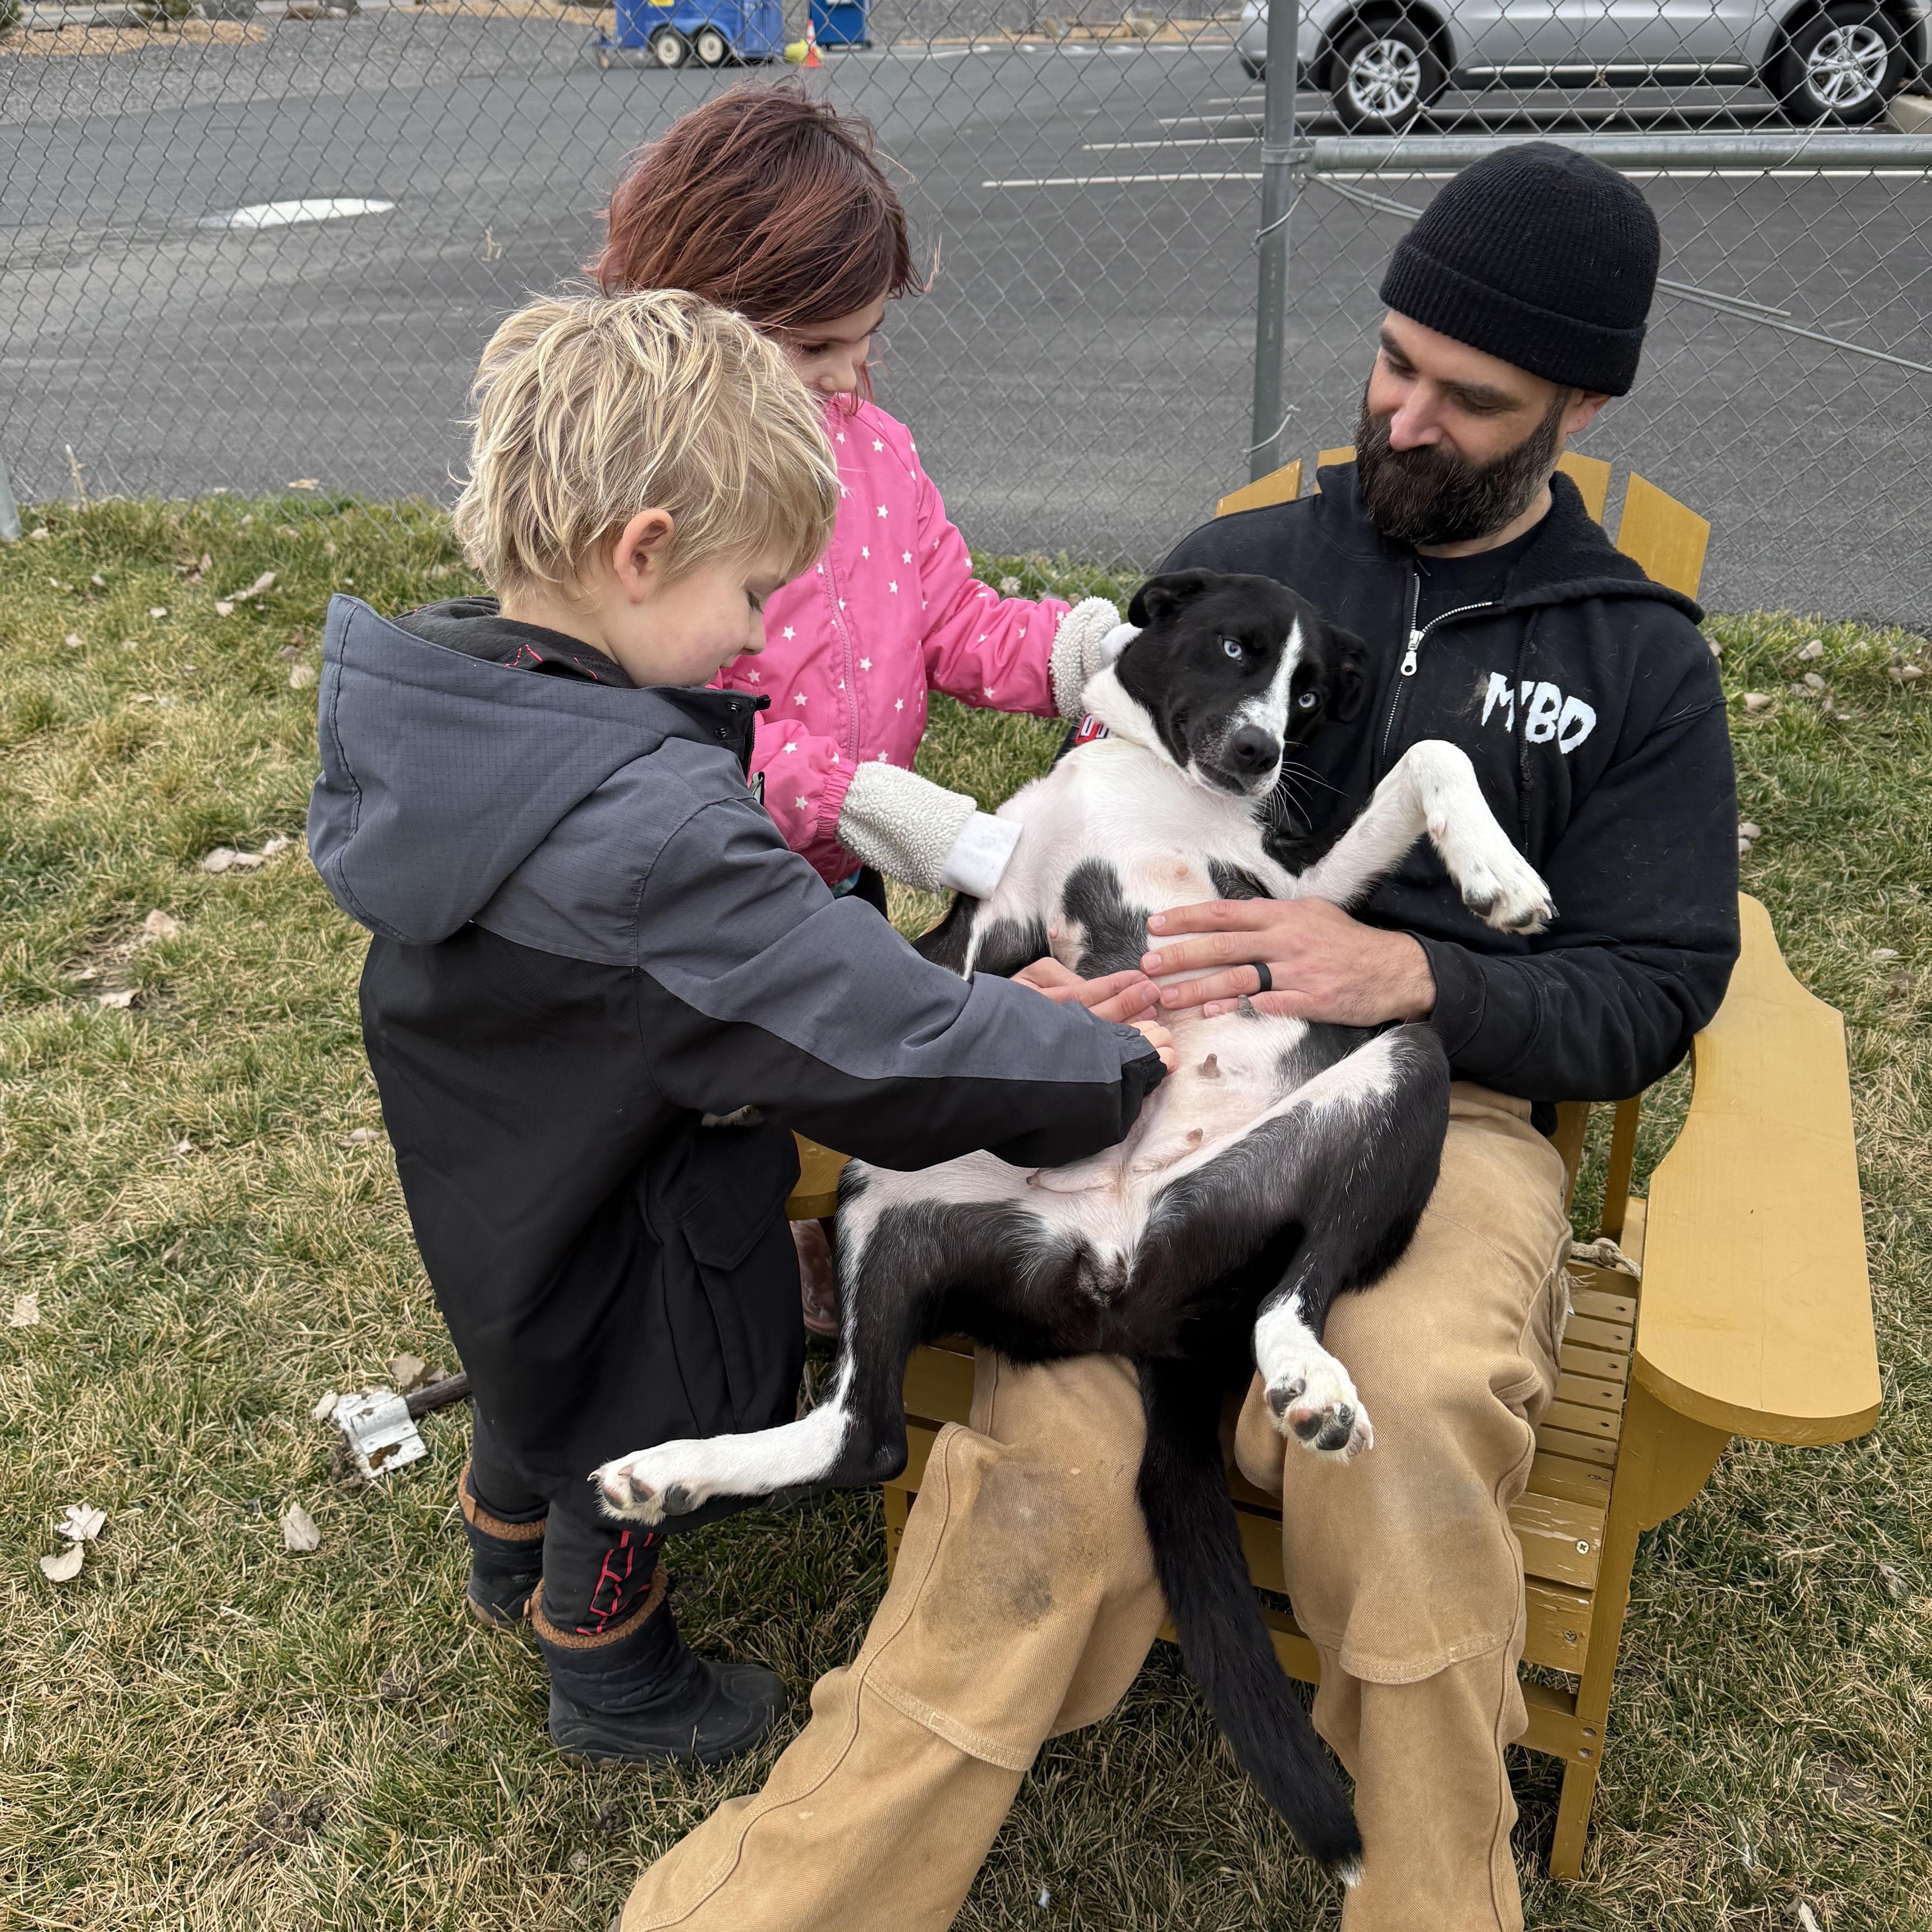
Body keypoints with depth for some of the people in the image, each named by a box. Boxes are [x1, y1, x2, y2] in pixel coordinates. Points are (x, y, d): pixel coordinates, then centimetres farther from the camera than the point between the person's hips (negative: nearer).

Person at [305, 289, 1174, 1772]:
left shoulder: (441, 700, -11)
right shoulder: (651, 826, -41)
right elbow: (880, 1042, -37)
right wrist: (1115, 1065, -24)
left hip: (483, 1187, 8)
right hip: (629, 1243, -8)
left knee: (539, 1364, 35)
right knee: (634, 1428, 21)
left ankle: (510, 1552, 66)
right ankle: (615, 1684, 52)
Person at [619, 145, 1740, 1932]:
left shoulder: (1643, 668, 13)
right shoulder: (1237, 564, 16)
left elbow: (1649, 999, 6)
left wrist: (1408, 971, -13)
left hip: (1441, 1102, 0)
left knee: (1414, 1418, -35)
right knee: (1051, 1450, -28)